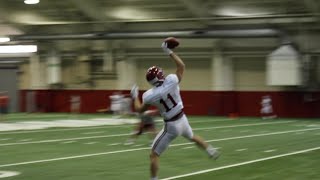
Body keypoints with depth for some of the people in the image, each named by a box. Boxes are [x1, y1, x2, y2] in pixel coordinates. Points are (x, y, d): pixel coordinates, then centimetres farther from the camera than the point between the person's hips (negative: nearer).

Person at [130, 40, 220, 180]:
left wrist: (135, 96, 16)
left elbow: (139, 109, 1)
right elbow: (181, 65, 2)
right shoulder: (171, 81, -17)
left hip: (171, 126, -4)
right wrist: (169, 51, 7)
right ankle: (211, 151, 51)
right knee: (192, 137, 39)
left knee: (154, 155, 5)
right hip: (182, 120, 4)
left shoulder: (149, 96, -19)